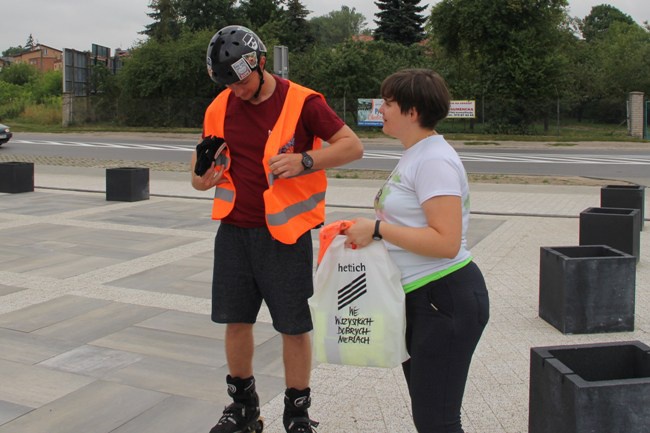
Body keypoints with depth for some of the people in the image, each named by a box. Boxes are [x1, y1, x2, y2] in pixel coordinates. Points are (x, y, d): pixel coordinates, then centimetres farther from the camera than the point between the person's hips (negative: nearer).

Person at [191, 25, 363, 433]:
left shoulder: (302, 102, -10)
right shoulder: (220, 107, 5)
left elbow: (353, 146, -10)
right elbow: (206, 158, 15)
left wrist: (305, 161, -25)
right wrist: (202, 177, -9)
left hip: (284, 234, -4)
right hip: (234, 231, 5)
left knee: (294, 327, 5)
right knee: (236, 321, 11)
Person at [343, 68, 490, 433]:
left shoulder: (433, 160, -19)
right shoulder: (416, 154, 13)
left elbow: (446, 242, -27)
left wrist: (377, 229, -21)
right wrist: (364, 230, 8)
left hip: (446, 298, -11)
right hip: (419, 297, 11)